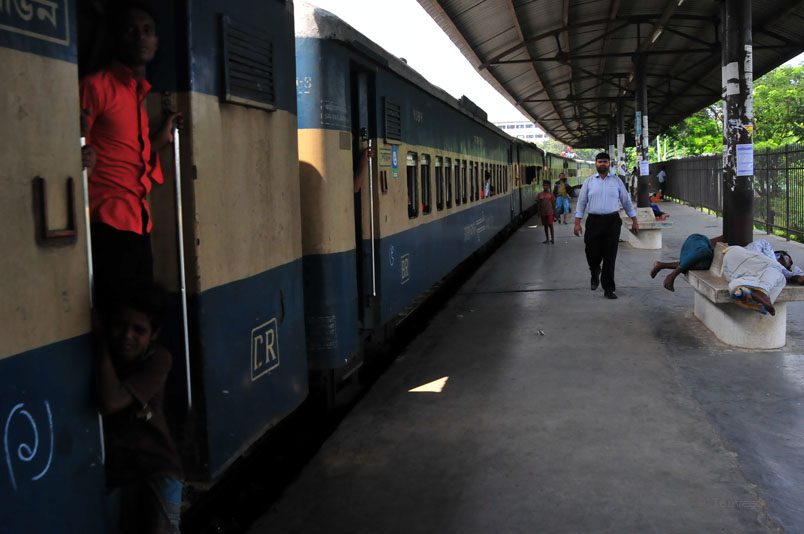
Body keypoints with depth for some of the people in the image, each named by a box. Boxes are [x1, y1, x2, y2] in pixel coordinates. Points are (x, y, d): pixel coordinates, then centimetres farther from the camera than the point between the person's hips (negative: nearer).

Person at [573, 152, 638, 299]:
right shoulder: (589, 182, 8)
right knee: (592, 254, 1)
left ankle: (608, 288, 8)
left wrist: (635, 222, 11)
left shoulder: (617, 181, 9)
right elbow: (581, 202, 7)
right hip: (594, 221, 0)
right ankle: (595, 274, 36)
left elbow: (627, 202, 13)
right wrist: (577, 223, 0)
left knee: (610, 257, -1)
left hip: (612, 221, 0)